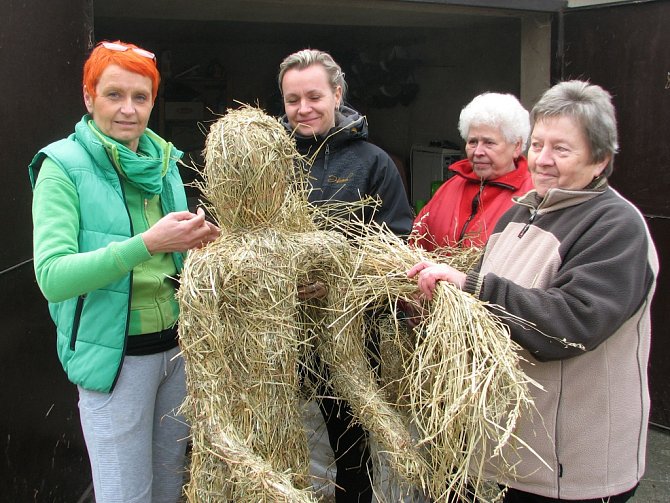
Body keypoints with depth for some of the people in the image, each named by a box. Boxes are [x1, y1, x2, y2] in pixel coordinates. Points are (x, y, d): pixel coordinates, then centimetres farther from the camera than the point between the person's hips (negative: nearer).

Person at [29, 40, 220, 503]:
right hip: (117, 355, -5)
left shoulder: (164, 161, 4)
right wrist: (147, 243, -33)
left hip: (177, 344, 5)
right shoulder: (64, 167, -11)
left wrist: (199, 240, -6)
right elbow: (52, 276, -23)